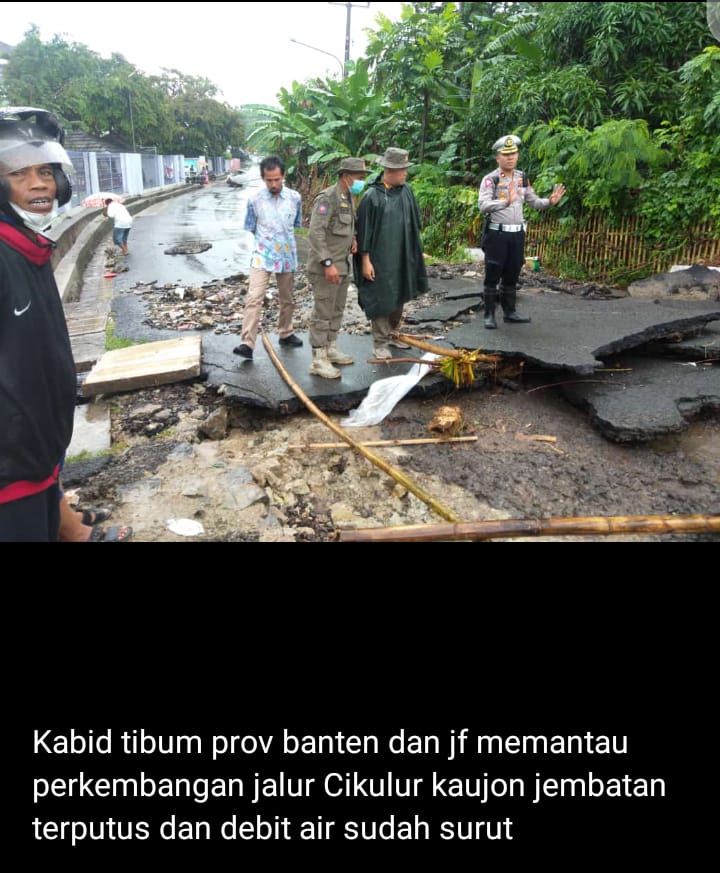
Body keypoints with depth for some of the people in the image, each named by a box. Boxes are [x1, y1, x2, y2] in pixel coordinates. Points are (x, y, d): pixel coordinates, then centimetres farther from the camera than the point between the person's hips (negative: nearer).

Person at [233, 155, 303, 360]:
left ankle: (285, 334, 35)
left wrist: (282, 238, 14)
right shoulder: (254, 200, -7)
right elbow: (251, 228, 6)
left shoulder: (294, 198, -2)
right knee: (254, 298, -15)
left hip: (287, 256, 3)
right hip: (262, 256, -3)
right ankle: (247, 343, -20)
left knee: (287, 299, 15)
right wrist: (266, 240, 10)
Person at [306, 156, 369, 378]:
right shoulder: (327, 198, -16)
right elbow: (315, 233, -22)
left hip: (342, 265, 9)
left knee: (337, 310, 16)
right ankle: (319, 360, -1)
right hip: (326, 266, -9)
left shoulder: (348, 198, 12)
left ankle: (331, 348, 28)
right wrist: (328, 263, -26)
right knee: (323, 313, -5)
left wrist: (353, 239, 6)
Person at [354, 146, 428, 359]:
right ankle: (380, 342, 12)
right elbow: (364, 230, -11)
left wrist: (418, 250, 15)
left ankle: (393, 334, 31)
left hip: (403, 257, 6)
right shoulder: (372, 196, -13)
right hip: (380, 259, -6)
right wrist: (365, 261, -13)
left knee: (399, 297, 15)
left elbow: (414, 222, 13)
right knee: (381, 300, 2)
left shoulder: (406, 191, 3)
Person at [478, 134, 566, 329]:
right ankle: (489, 315, 8)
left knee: (512, 276, 12)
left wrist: (550, 201, -2)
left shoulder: (523, 178, 9)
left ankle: (509, 312, 23)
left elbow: (533, 201, 17)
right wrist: (506, 201, -36)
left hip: (517, 233, 6)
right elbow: (483, 205, -23)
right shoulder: (490, 179, -9)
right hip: (497, 233, -5)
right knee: (493, 276, 0)